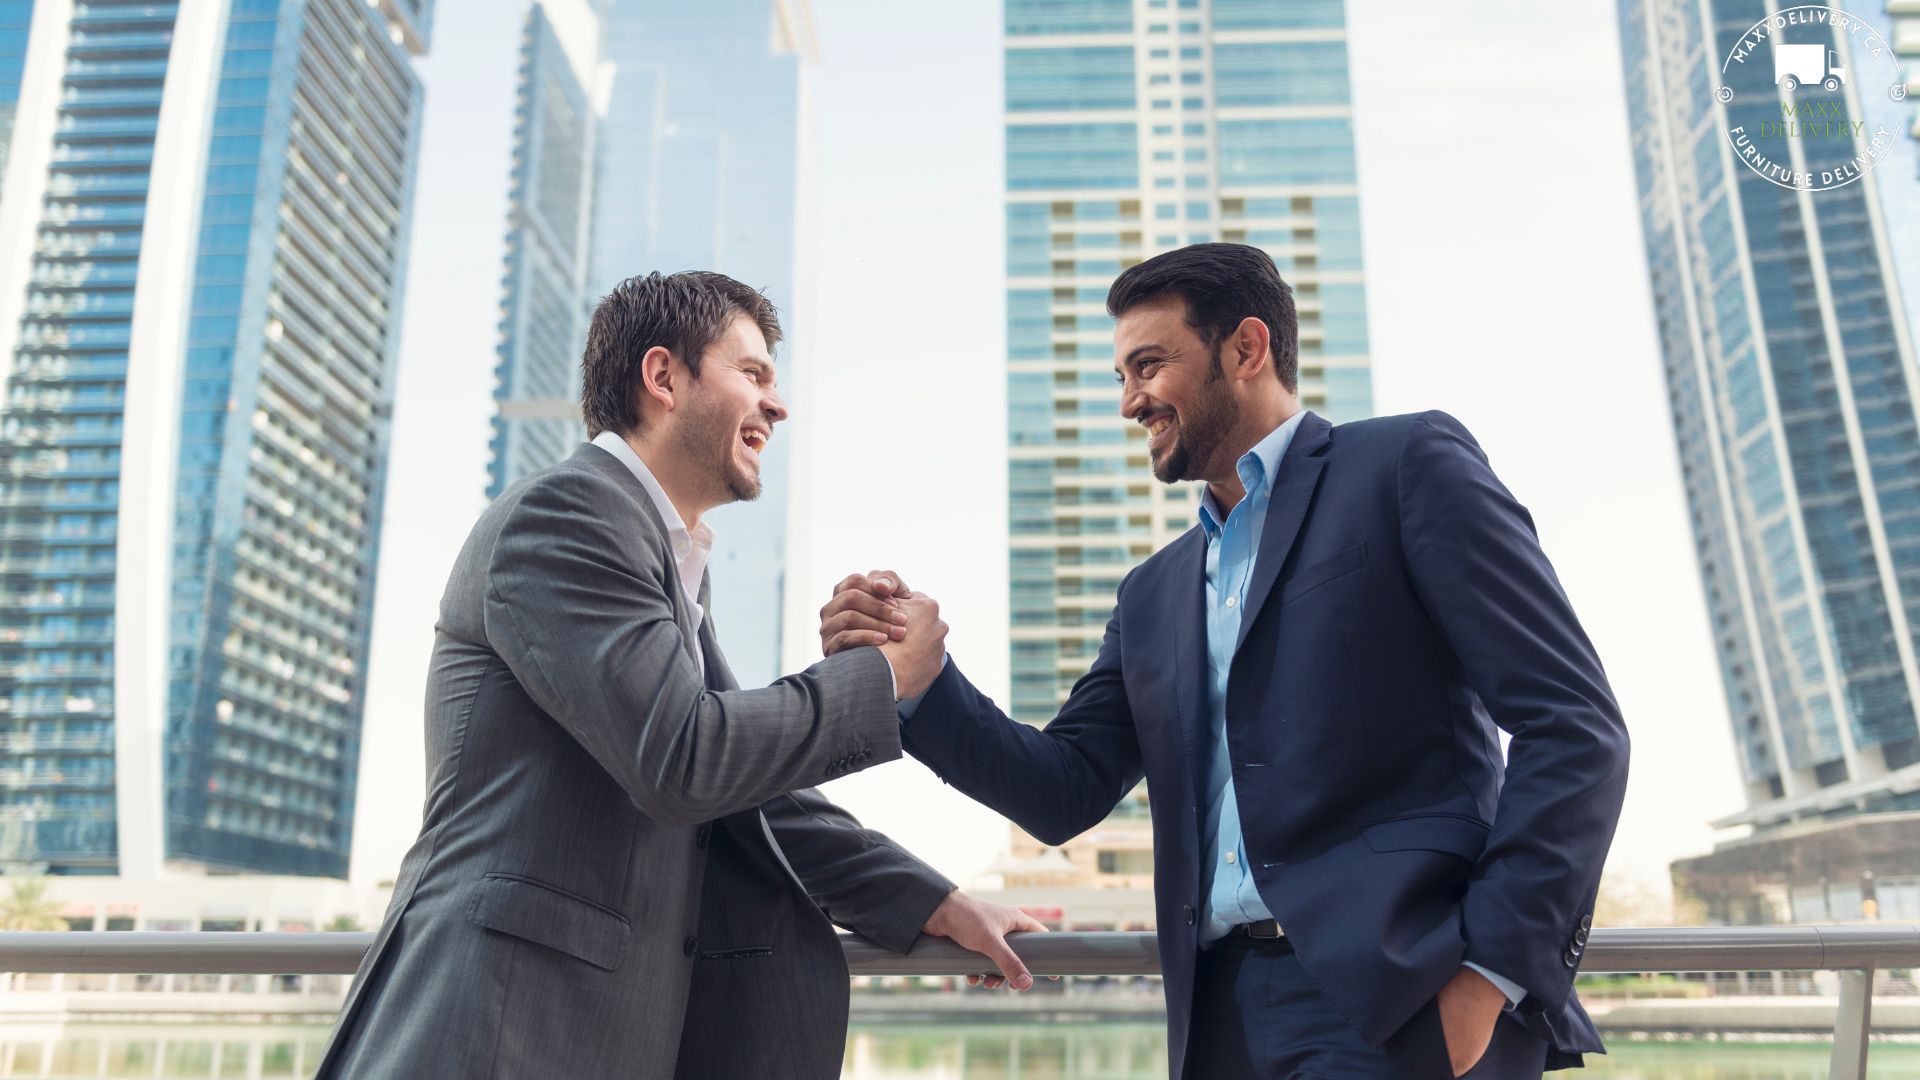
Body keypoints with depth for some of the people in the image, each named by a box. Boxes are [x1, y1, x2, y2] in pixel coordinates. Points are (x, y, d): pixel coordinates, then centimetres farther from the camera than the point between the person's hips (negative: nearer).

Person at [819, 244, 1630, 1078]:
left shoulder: (1409, 465, 1)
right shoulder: (1153, 596, 19)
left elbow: (1573, 724, -6)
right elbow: (1066, 794, 13)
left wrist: (1492, 972, -14)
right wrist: (911, 673, -1)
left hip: (1398, 1002, -5)